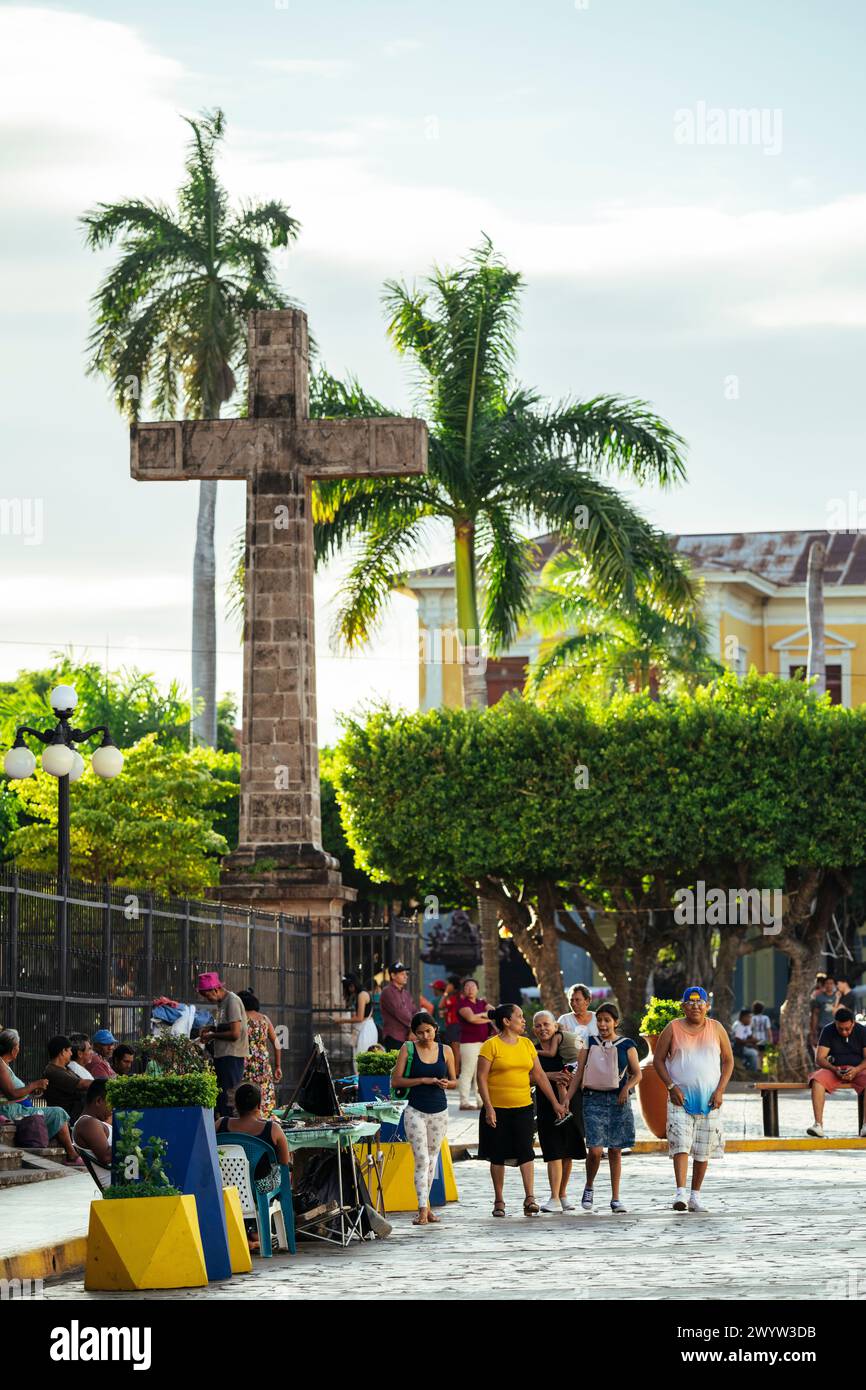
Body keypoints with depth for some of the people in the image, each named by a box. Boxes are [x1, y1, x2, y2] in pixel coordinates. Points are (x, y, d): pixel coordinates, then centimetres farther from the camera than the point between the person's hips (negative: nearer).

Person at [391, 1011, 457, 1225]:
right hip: (416, 1111, -3)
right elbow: (395, 1081, -6)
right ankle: (423, 1210, -14)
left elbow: (454, 1081, 13)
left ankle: (426, 1205, 21)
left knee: (432, 1159, 10)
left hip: (439, 1111, 3)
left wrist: (446, 1083, -10)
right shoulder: (408, 1049, -2)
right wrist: (423, 1080, -15)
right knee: (421, 1159, -12)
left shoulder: (445, 1051, 6)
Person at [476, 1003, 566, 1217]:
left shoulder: (526, 1044, 9)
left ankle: (530, 1198, -14)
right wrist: (489, 1108, -16)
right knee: (498, 1155, 4)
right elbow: (482, 1078, -9)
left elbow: (539, 1075, 13)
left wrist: (555, 1102, 11)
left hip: (523, 1107, 3)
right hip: (497, 1109, -3)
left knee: (526, 1151, -10)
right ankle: (499, 1201, 14)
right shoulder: (491, 1045, -6)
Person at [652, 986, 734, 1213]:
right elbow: (658, 1059, 4)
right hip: (680, 1098, -2)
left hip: (709, 1100, 2)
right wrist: (671, 1087, -9)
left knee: (703, 1151, 6)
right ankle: (680, 1193, -24)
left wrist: (720, 1090, -3)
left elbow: (728, 1060, 9)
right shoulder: (673, 1029, 1)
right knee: (680, 1145, -16)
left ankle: (695, 1196, 16)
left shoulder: (716, 1029, 6)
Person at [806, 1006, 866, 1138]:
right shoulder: (828, 1031, -1)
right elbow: (819, 1058, -5)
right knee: (817, 1080, -32)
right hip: (834, 1069, 1)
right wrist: (834, 1069, -23)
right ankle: (818, 1124, -40)